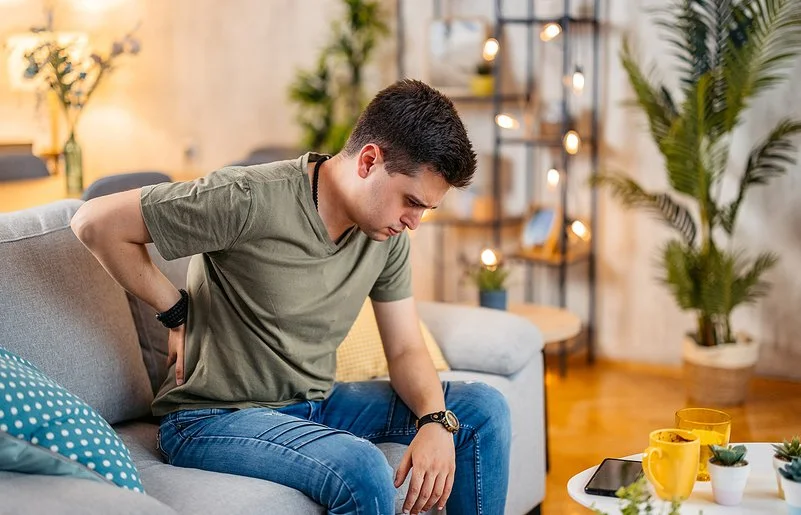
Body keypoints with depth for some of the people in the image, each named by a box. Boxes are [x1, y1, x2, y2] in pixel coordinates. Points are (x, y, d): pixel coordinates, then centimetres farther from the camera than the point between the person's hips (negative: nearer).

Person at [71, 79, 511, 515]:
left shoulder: (389, 234, -1)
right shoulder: (251, 200, -24)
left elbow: (405, 350, 4)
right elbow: (95, 223, -18)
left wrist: (435, 421, -16)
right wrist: (177, 313, -12)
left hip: (315, 403, 7)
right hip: (211, 417, -7)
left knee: (483, 409, -1)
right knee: (361, 467, -34)